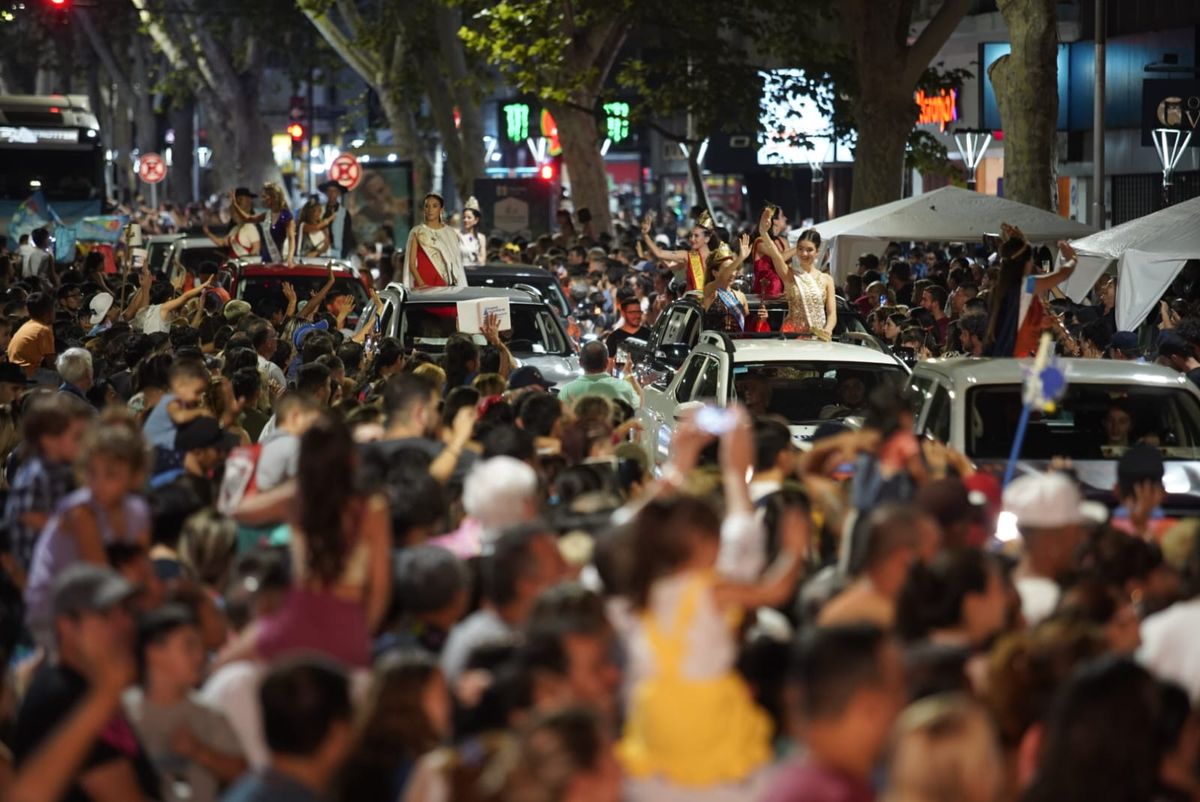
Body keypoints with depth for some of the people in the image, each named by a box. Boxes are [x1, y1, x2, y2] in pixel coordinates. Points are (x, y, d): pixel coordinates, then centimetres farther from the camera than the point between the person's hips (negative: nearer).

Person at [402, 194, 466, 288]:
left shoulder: (450, 233, 12)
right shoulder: (417, 232, 6)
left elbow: (456, 264, 12)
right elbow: (411, 263, 1)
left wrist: (459, 287, -1)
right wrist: (421, 283, -13)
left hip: (444, 285, 1)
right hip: (423, 286, -1)